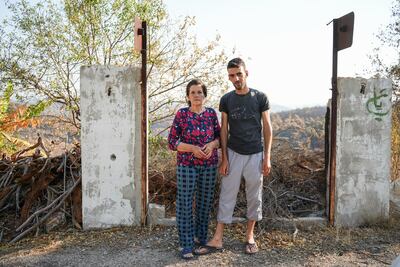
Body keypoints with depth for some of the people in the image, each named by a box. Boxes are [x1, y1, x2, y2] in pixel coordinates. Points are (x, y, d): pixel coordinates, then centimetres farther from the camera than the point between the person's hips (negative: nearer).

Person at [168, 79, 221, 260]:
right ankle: (186, 244, 14)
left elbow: (219, 137, 8)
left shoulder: (211, 113, 3)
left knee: (205, 201, 13)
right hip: (187, 165, -3)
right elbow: (172, 142, -6)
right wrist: (193, 148, -19)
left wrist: (212, 145, -14)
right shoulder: (181, 114, -5)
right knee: (185, 204, 1)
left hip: (209, 165, 3)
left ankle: (201, 236, 34)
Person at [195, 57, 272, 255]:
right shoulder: (226, 100, 2)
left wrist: (267, 157, -5)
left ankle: (250, 235, 26)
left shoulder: (260, 97, -2)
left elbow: (267, 127, 0)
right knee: (227, 196, 4)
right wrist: (224, 158, -3)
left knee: (254, 197, 10)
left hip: (255, 155, 0)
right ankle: (217, 239, 12)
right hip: (233, 154, 1)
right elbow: (224, 130, 3)